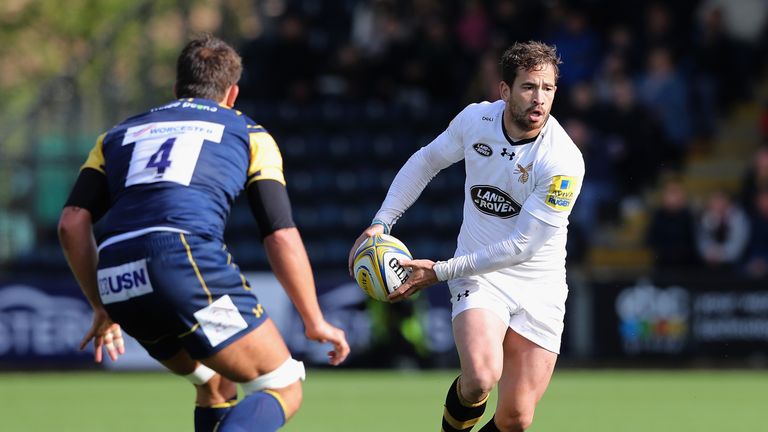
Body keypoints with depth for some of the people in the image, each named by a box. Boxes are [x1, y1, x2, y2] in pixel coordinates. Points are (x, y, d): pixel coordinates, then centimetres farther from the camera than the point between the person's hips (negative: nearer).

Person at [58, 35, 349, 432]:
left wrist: (102, 308, 24)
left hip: (117, 281, 5)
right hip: (188, 261, -5)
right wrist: (315, 322, 15)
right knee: (283, 388, 2)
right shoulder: (249, 134, 21)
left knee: (215, 384, 28)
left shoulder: (119, 135, 30)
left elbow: (72, 222, 16)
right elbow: (281, 236, 10)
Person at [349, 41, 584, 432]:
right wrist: (380, 223, 6)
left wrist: (440, 271, -16)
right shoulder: (475, 120, -7)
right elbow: (427, 160, 14)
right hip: (479, 280, 1)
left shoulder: (564, 162, -20)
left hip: (538, 291, -1)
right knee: (481, 377, -29)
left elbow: (521, 247, -18)